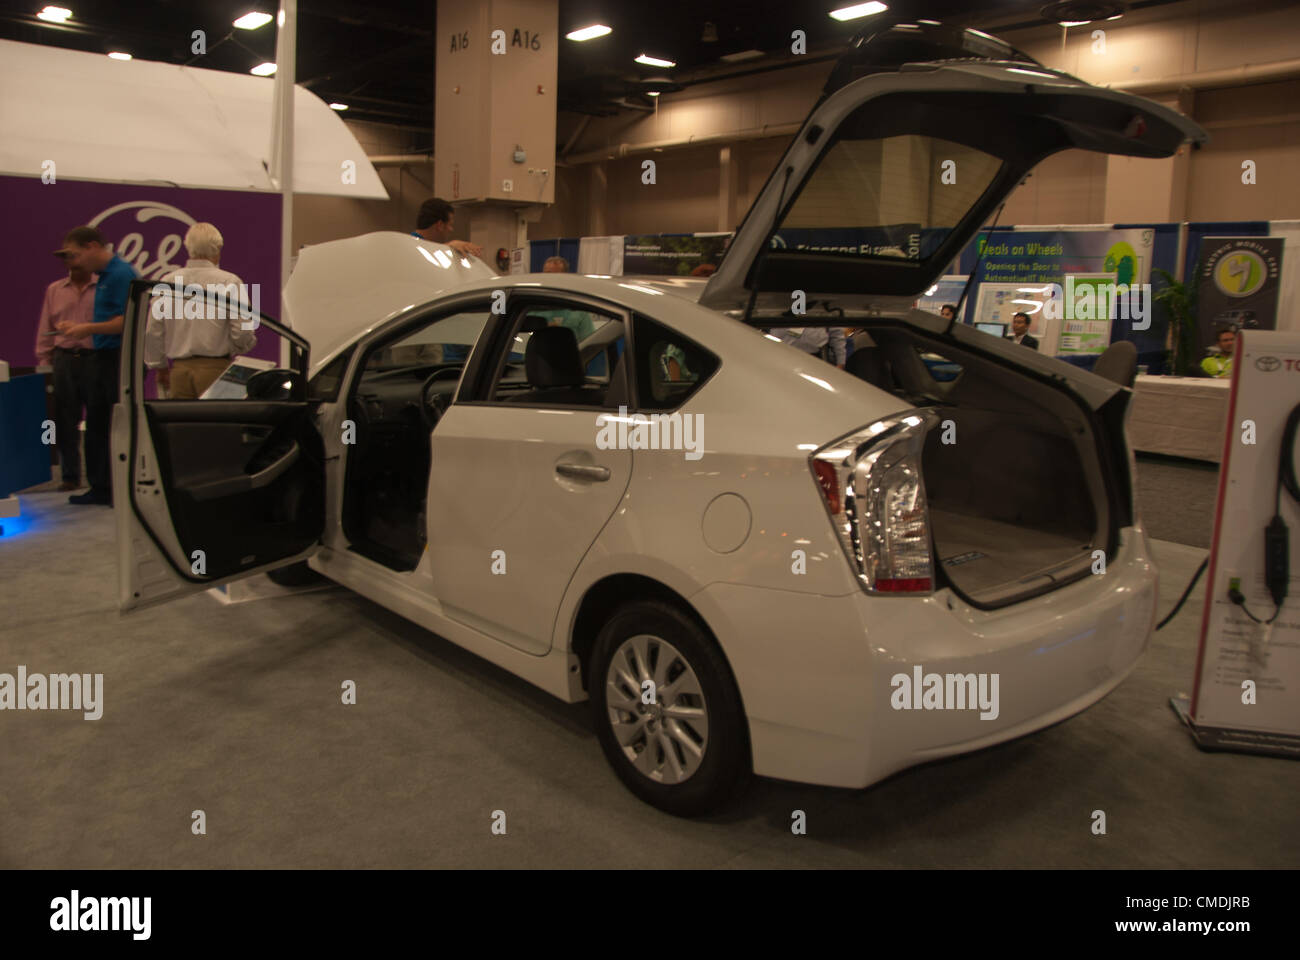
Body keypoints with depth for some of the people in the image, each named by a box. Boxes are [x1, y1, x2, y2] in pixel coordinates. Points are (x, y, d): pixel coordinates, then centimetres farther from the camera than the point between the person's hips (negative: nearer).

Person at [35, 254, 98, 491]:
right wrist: (44, 365, 8)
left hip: (95, 358, -3)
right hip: (64, 360, 3)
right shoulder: (54, 290, 14)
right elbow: (45, 332, 14)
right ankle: (70, 476, 11)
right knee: (65, 421, 4)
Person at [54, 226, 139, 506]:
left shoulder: (122, 274, -14)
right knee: (96, 425, 13)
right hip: (100, 357, 10)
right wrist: (77, 327, 12)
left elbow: (128, 321, -20)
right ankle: (100, 488, 21)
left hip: (119, 358, -10)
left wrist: (88, 328, -17)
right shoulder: (104, 276, 16)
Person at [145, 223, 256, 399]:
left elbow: (153, 331, 9)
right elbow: (242, 331, -9)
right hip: (215, 369, -4)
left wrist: (160, 366, 21)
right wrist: (233, 351, 13)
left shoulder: (167, 282, 6)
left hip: (180, 370, 4)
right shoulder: (229, 282, -6)